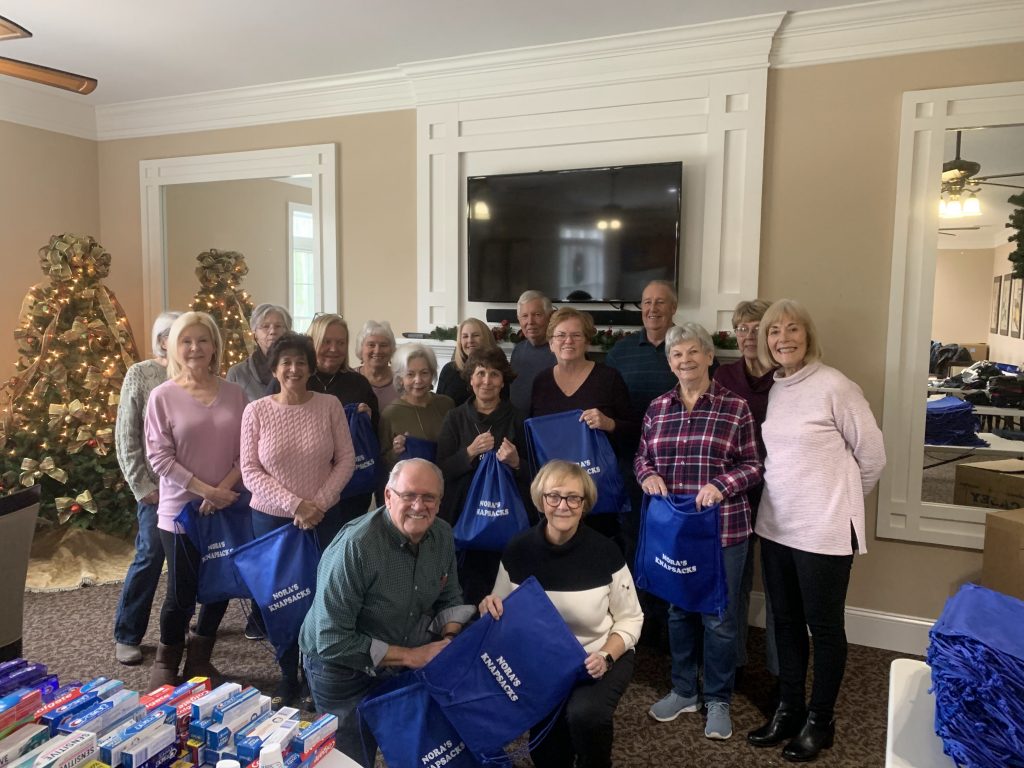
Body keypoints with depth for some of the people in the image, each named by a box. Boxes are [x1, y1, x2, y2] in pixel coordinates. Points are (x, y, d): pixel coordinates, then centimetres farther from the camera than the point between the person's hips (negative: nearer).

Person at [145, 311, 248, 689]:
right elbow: (159, 457, -9)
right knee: (182, 592, 5)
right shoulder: (163, 396, -5)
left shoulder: (235, 393, 2)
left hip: (228, 509, 3)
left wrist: (225, 489, -12)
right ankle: (166, 663, 32)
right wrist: (206, 490, -16)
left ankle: (200, 659, 35)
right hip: (181, 509, -3)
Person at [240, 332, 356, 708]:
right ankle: (288, 679, 29)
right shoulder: (256, 411, -5)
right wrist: (293, 504, -16)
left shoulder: (329, 405, -4)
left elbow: (346, 459, -3)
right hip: (271, 519, 0)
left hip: (324, 518, 0)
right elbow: (250, 470, -7)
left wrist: (319, 503, -14)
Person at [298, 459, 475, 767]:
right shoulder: (354, 547, -32)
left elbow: (450, 599, 5)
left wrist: (450, 640, -15)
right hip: (344, 672, -5)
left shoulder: (442, 535, -10)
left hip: (409, 664, 5)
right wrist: (410, 656, -27)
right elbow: (333, 642, -29)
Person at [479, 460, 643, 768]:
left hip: (601, 657, -1)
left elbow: (630, 619, -4)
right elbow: (501, 613, 5)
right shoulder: (517, 551, -10)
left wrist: (606, 656, -21)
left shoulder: (605, 552, -16)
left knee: (584, 713, -30)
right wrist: (490, 607, -18)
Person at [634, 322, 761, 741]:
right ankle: (683, 691, 35)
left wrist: (721, 485, -21)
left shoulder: (735, 407, -5)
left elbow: (753, 465, -4)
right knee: (678, 609, 17)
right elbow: (641, 456, 12)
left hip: (722, 529, -3)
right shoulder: (657, 408, 5)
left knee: (718, 615, 8)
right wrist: (648, 474, -10)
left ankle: (718, 700, 27)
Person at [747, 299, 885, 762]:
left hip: (823, 530, -6)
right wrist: (786, 496, 12)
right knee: (786, 622, 17)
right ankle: (789, 710, 33)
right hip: (775, 525, 7)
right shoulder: (774, 389, 6)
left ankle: (820, 721, 27)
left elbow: (873, 455, -6)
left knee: (824, 627, 10)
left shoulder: (835, 386, -13)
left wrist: (839, 499, 4)